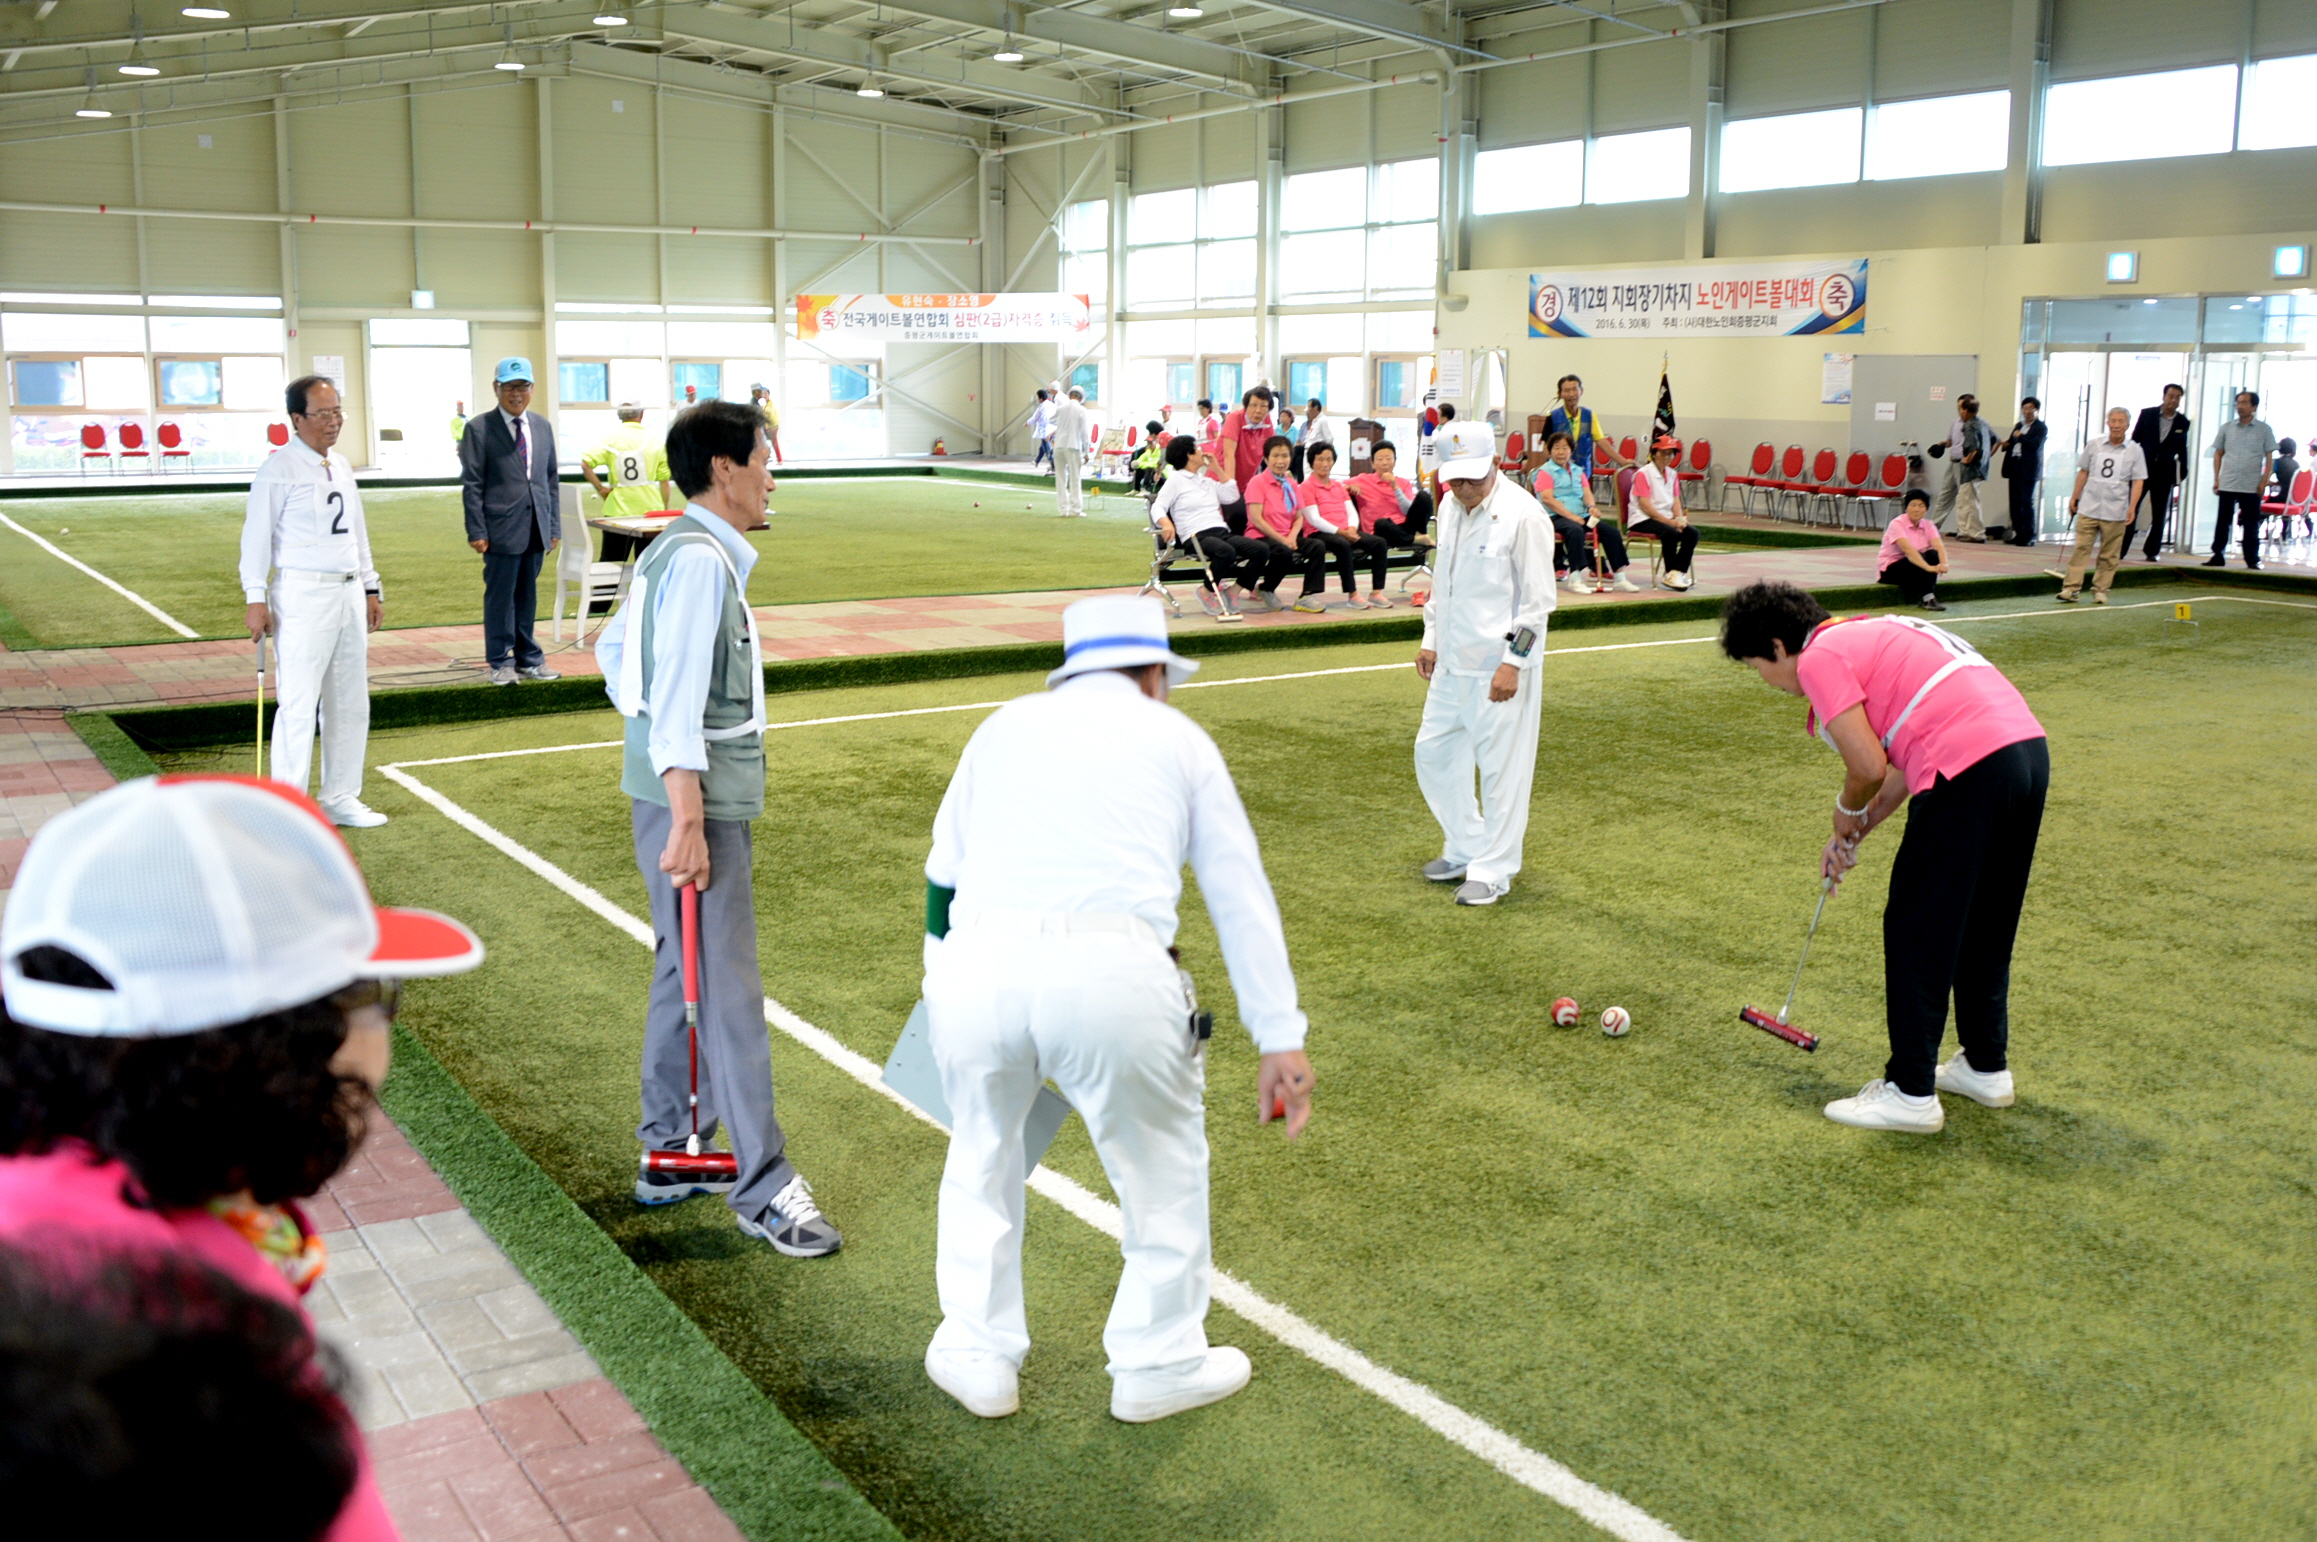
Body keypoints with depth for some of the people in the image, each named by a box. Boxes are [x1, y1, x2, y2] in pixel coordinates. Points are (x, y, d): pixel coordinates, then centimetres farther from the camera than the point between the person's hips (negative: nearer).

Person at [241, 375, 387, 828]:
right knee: (298, 704, -7)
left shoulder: (342, 467, 14)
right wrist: (255, 599, -12)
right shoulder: (279, 470, -8)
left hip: (349, 593, 8)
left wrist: (371, 589, 20)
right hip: (302, 595, -8)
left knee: (351, 702, 11)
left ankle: (340, 796, 21)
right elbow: (256, 535, -9)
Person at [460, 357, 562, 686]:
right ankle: (500, 662, 11)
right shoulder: (479, 428, -3)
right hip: (502, 528, -5)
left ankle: (528, 659, 21)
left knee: (528, 596, 12)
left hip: (536, 530, 5)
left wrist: (555, 525, 10)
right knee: (500, 596, 2)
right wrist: (476, 531, -11)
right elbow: (471, 484, -5)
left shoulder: (542, 427, 12)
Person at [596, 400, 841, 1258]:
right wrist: (687, 822, -26)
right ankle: (763, 1188, -1)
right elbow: (677, 697, -23)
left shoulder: (677, 551, 14)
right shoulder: (700, 560, -17)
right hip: (694, 803, -11)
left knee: (687, 975, 17)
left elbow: (613, 651, 25)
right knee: (726, 989, -7)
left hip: (693, 794, 11)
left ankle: (668, 1157, 27)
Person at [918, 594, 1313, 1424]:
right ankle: (1158, 1363, 34)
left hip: (976, 964, 3)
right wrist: (1281, 1041, 20)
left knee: (982, 1152, 28)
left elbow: (942, 877, 30)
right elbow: (1242, 896, 19)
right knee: (1163, 1160, 22)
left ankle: (979, 1355, 37)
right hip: (1112, 972, -2)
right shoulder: (1176, 736, 22)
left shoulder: (1006, 724, 27)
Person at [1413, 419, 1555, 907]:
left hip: (1499, 665, -8)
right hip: (1452, 662, 8)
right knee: (1434, 753, 14)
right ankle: (1464, 848, 31)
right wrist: (1431, 639, 17)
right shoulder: (1449, 508, 8)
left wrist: (1513, 662, -17)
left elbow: (1538, 599, -14)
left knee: (1500, 766, -1)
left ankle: (1493, 871, 11)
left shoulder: (1523, 515, -15)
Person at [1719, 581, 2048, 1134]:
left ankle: (1911, 1092, 9)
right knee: (1985, 926, 22)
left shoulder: (1819, 657, -3)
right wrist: (1856, 832, 25)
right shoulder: (1870, 635, 25)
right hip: (2028, 749, 10)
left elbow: (1869, 768, -10)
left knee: (1917, 932, 2)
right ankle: (1986, 1067, 34)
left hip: (1970, 773, -10)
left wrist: (1848, 814, 11)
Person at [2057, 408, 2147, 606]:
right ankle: (2071, 588, -7)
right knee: (2081, 548, -4)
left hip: (2115, 512, -1)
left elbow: (2138, 481, 0)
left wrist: (2132, 507, -8)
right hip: (2089, 508, 1)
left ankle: (2100, 590, 10)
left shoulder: (2134, 451, 2)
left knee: (2109, 554, 3)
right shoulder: (2094, 446, 6)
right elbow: (2083, 472, 14)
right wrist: (2074, 497, 11)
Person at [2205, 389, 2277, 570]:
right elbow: (2218, 454, 12)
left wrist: (2264, 481, -5)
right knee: (2222, 522, 3)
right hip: (2227, 485, 2)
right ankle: (2218, 556, 9)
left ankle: (2252, 559, 6)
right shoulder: (2226, 428, 8)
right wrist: (2216, 479, 4)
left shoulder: (2263, 430, 3)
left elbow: (2269, 457, 4)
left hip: (2251, 487, -2)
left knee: (2251, 524, 2)